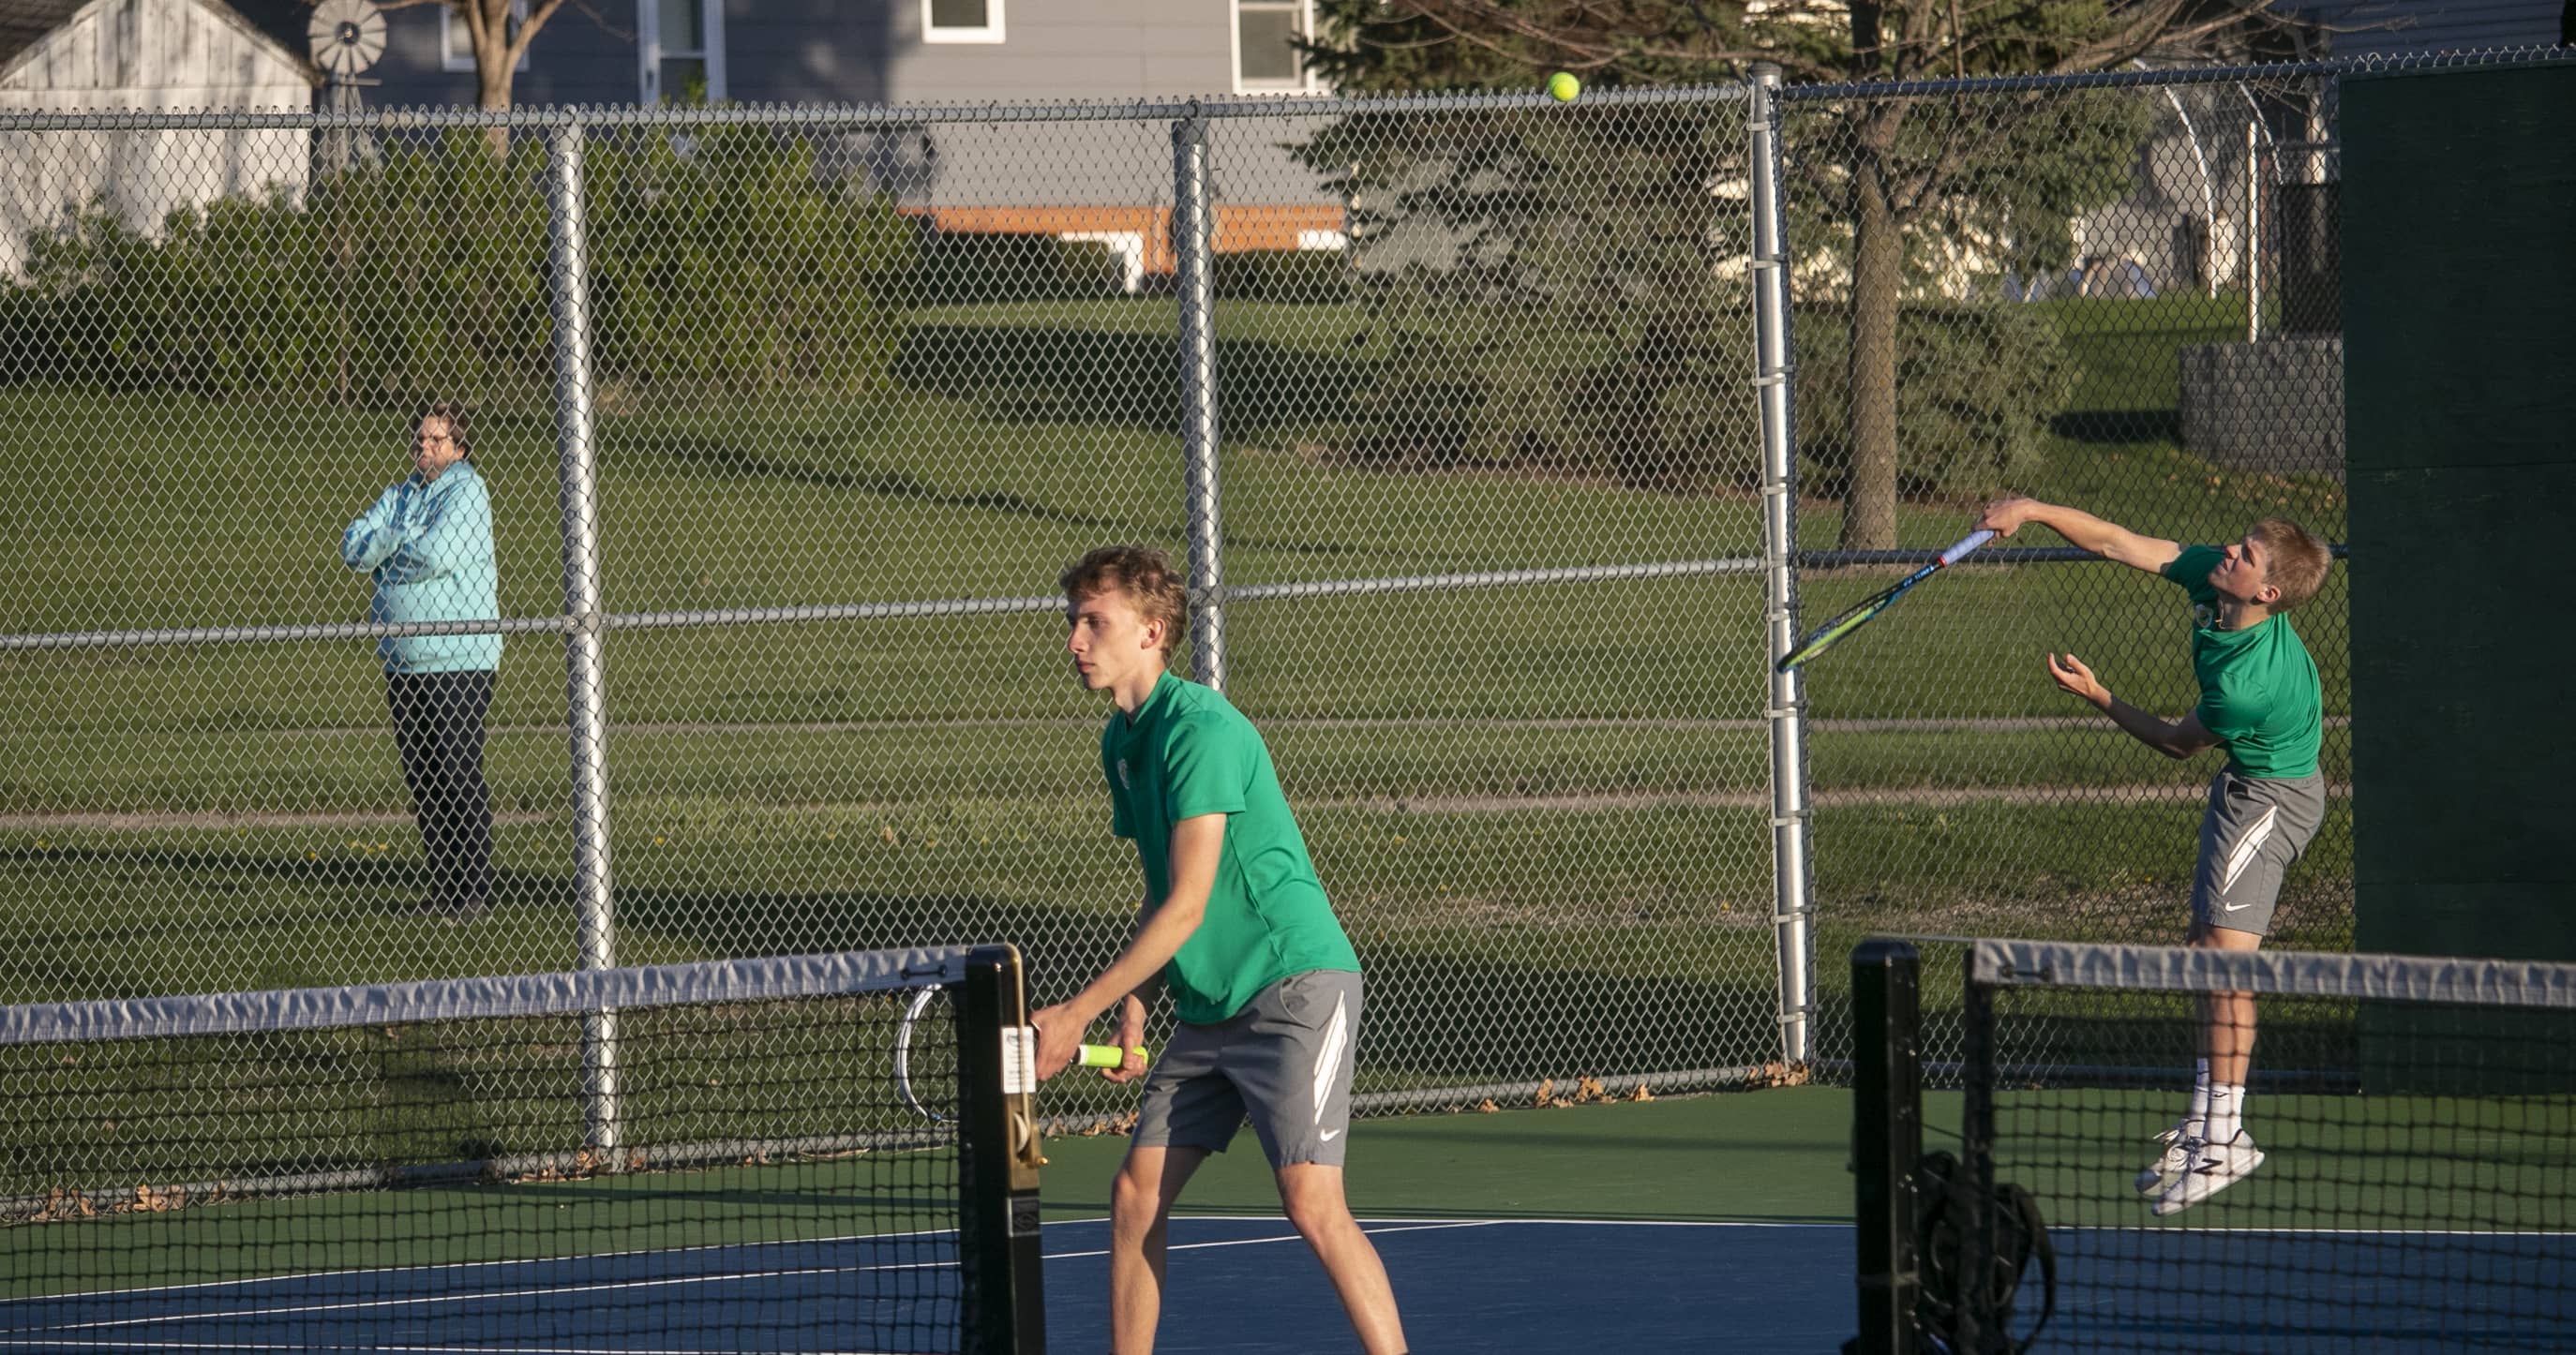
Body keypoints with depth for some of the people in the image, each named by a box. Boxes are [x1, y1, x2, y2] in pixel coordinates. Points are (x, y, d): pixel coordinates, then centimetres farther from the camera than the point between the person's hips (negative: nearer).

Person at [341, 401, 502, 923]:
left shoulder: (467, 492, -6)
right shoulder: (400, 496, 15)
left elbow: (437, 554, -20)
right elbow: (354, 547, 5)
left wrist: (385, 556, -3)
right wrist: (400, 540, -12)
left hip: (458, 662, -7)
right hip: (404, 660, 7)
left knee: (459, 777, -6)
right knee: (422, 781, 9)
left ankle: (473, 892, -2)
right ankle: (442, 888, 16)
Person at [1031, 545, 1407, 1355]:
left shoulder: (1201, 731, -17)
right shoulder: (1122, 742, 12)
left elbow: (1189, 905, -20)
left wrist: (1079, 1013, -18)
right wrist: (1132, 1007, 6)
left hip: (1295, 984, -9)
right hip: (1207, 1008, 9)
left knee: (1312, 1202, -18)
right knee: (1135, 1196, 5)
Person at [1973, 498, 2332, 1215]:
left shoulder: (2246, 682, -34)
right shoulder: (2210, 575, -13)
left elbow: (2178, 743, -15)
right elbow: (2121, 545, -4)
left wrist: (2099, 697, -8)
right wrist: (2032, 510, -13)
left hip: (2273, 797, -10)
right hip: (2244, 784, 10)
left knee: (2226, 952, -14)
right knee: (2210, 950, 12)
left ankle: (2223, 1140, -13)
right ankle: (2204, 1122, 17)